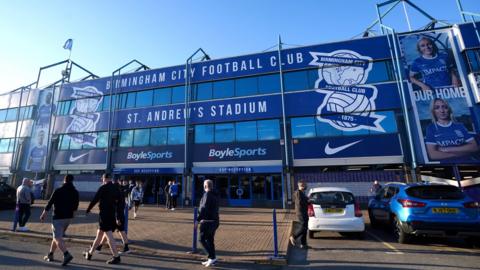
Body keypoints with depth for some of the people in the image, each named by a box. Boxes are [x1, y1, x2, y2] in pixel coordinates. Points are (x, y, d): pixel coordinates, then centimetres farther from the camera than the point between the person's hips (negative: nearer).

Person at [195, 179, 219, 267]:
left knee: (203, 239, 0)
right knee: (210, 240, 15)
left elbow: (204, 208, -23)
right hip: (214, 220, 9)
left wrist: (198, 220, -21)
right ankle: (211, 259, 20)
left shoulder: (207, 194, -15)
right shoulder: (215, 195, 11)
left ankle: (212, 257, -2)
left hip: (207, 221, -9)